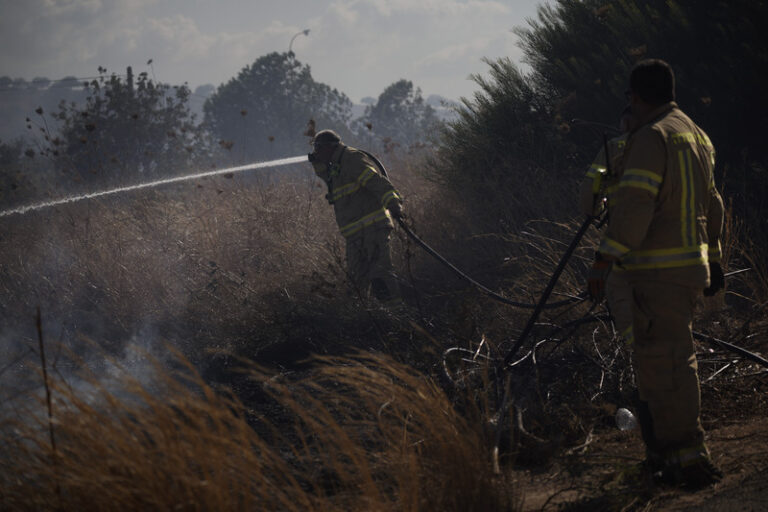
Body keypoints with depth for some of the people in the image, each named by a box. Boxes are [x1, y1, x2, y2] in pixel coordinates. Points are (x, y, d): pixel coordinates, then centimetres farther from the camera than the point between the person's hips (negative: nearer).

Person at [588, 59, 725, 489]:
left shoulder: (651, 138, -13)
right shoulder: (695, 135, 17)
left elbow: (635, 204, -21)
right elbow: (712, 204, 25)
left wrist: (606, 258, -21)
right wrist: (714, 258, 32)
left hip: (661, 271, -9)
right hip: (691, 264, 9)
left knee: (664, 361, -9)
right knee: (656, 359, 16)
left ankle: (689, 458, -10)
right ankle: (668, 452, 21)